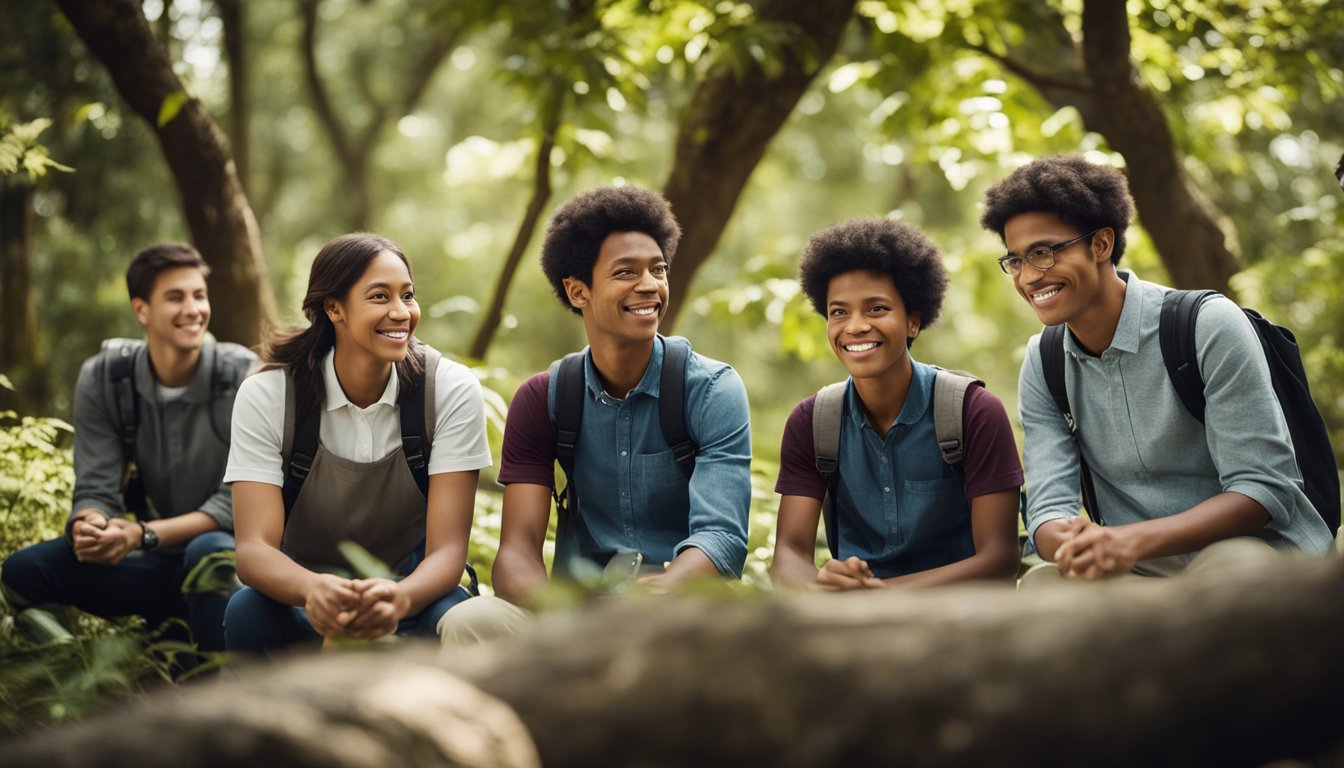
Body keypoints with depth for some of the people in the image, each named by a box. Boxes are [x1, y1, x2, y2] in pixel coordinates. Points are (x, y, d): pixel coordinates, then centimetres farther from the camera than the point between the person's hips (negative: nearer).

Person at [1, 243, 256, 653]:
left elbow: (239, 500, -18)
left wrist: (142, 535, -31)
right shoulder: (103, 378, -4)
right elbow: (96, 490, -7)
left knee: (208, 553, -39)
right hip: (162, 559, 4)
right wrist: (87, 526, -33)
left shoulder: (245, 377, -14)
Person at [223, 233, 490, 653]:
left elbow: (448, 548, -20)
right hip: (307, 600, 0)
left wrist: (401, 598, -45)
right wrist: (313, 589, -47)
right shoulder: (266, 396, -13)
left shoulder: (452, 390, -13)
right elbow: (253, 547, -23)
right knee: (248, 613, -33)